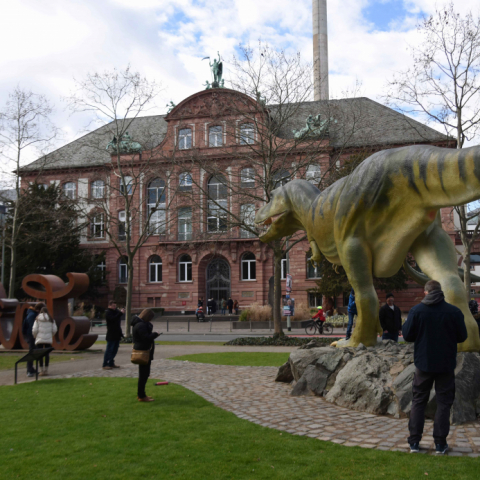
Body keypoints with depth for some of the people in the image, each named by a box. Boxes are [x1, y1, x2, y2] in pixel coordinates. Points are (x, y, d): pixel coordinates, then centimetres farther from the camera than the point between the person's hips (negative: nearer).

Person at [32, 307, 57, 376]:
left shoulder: (37, 319, 1)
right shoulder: (51, 319, 5)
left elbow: (34, 330, -4)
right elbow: (54, 329, 2)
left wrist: (35, 336, 15)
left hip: (40, 339, -1)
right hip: (48, 339, 1)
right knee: (47, 354, 6)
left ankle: (42, 370, 1)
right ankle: (46, 370, 8)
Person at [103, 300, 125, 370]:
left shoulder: (116, 311, 18)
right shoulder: (108, 312, -9)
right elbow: (113, 319, -26)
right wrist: (120, 313, -29)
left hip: (117, 334, 8)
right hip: (111, 335, -8)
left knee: (114, 350, 12)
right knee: (109, 350, -6)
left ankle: (111, 363, 21)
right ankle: (105, 365, -2)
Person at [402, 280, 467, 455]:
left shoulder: (416, 311, -9)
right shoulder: (454, 312, -9)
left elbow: (407, 335, -6)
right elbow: (462, 337, -1)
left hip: (423, 363, 1)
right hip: (446, 364, -1)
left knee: (418, 401, 12)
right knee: (444, 402, 10)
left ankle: (414, 442, 12)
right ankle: (440, 443, 11)